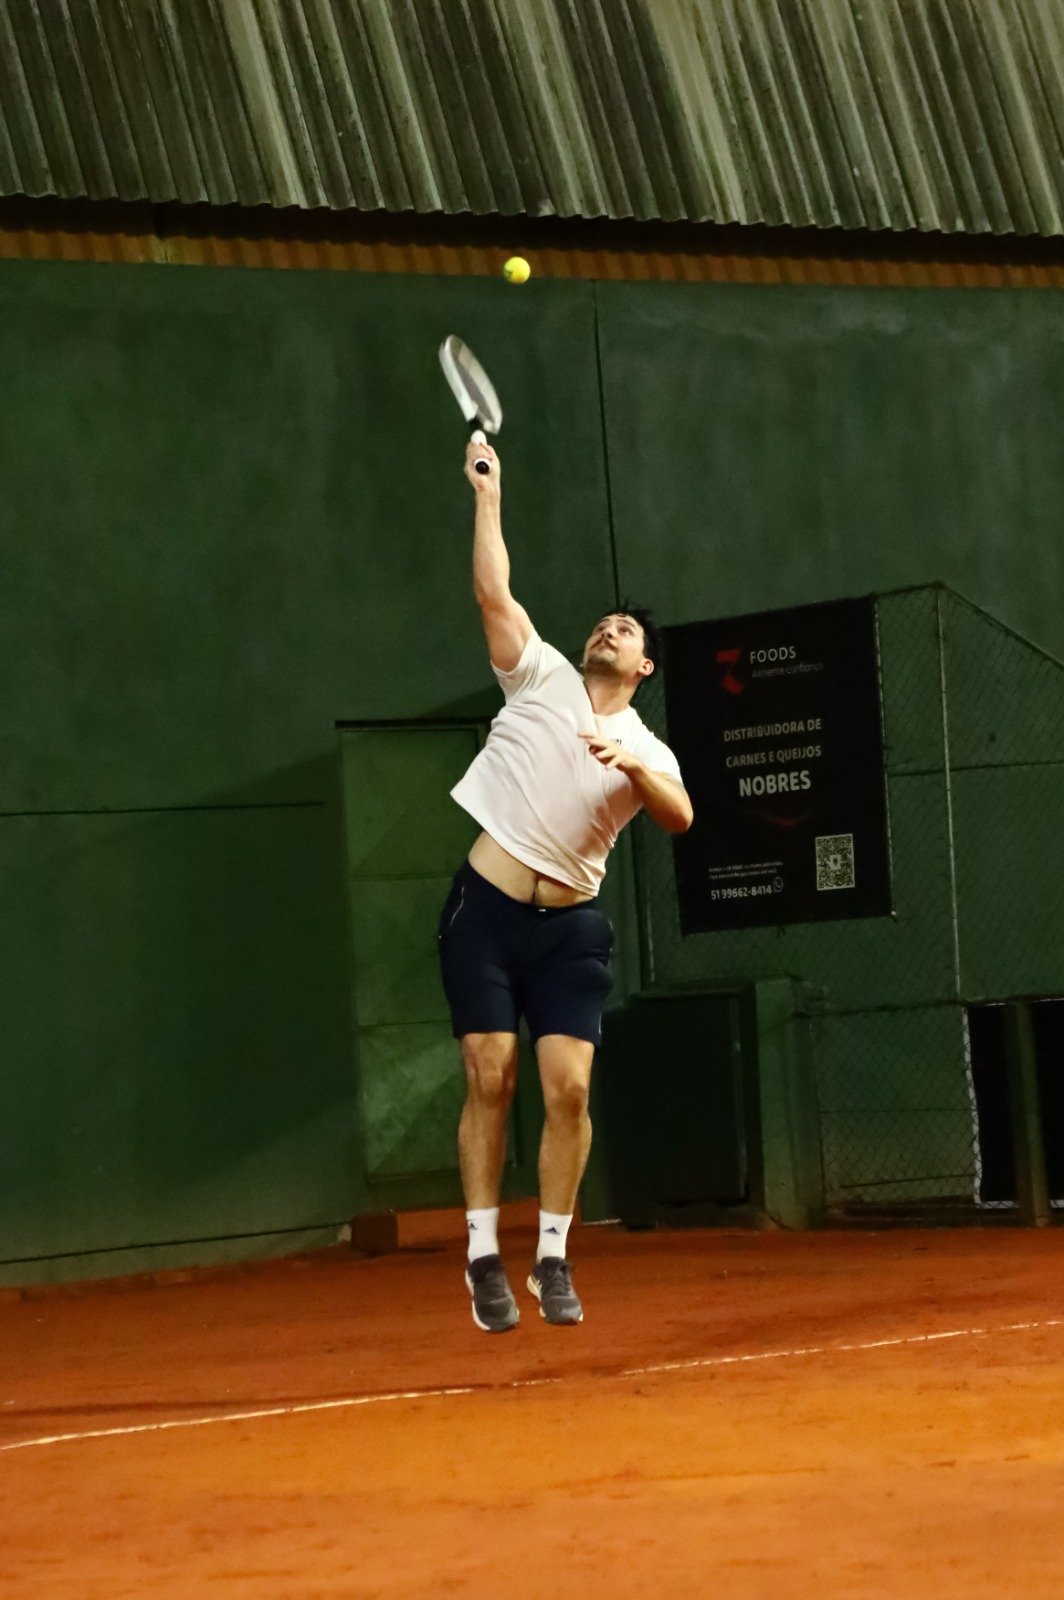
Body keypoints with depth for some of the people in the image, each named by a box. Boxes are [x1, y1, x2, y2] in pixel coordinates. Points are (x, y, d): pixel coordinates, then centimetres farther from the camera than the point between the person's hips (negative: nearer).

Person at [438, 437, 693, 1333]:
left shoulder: (649, 752, 4)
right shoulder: (542, 679, 5)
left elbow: (680, 818, -16)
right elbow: (494, 592, -2)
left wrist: (634, 767, -32)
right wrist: (489, 497, -4)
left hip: (569, 923, 1)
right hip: (488, 906, -1)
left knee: (569, 1087, -9)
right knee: (492, 1079, -6)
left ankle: (553, 1259, 3)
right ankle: (484, 1257, 0)